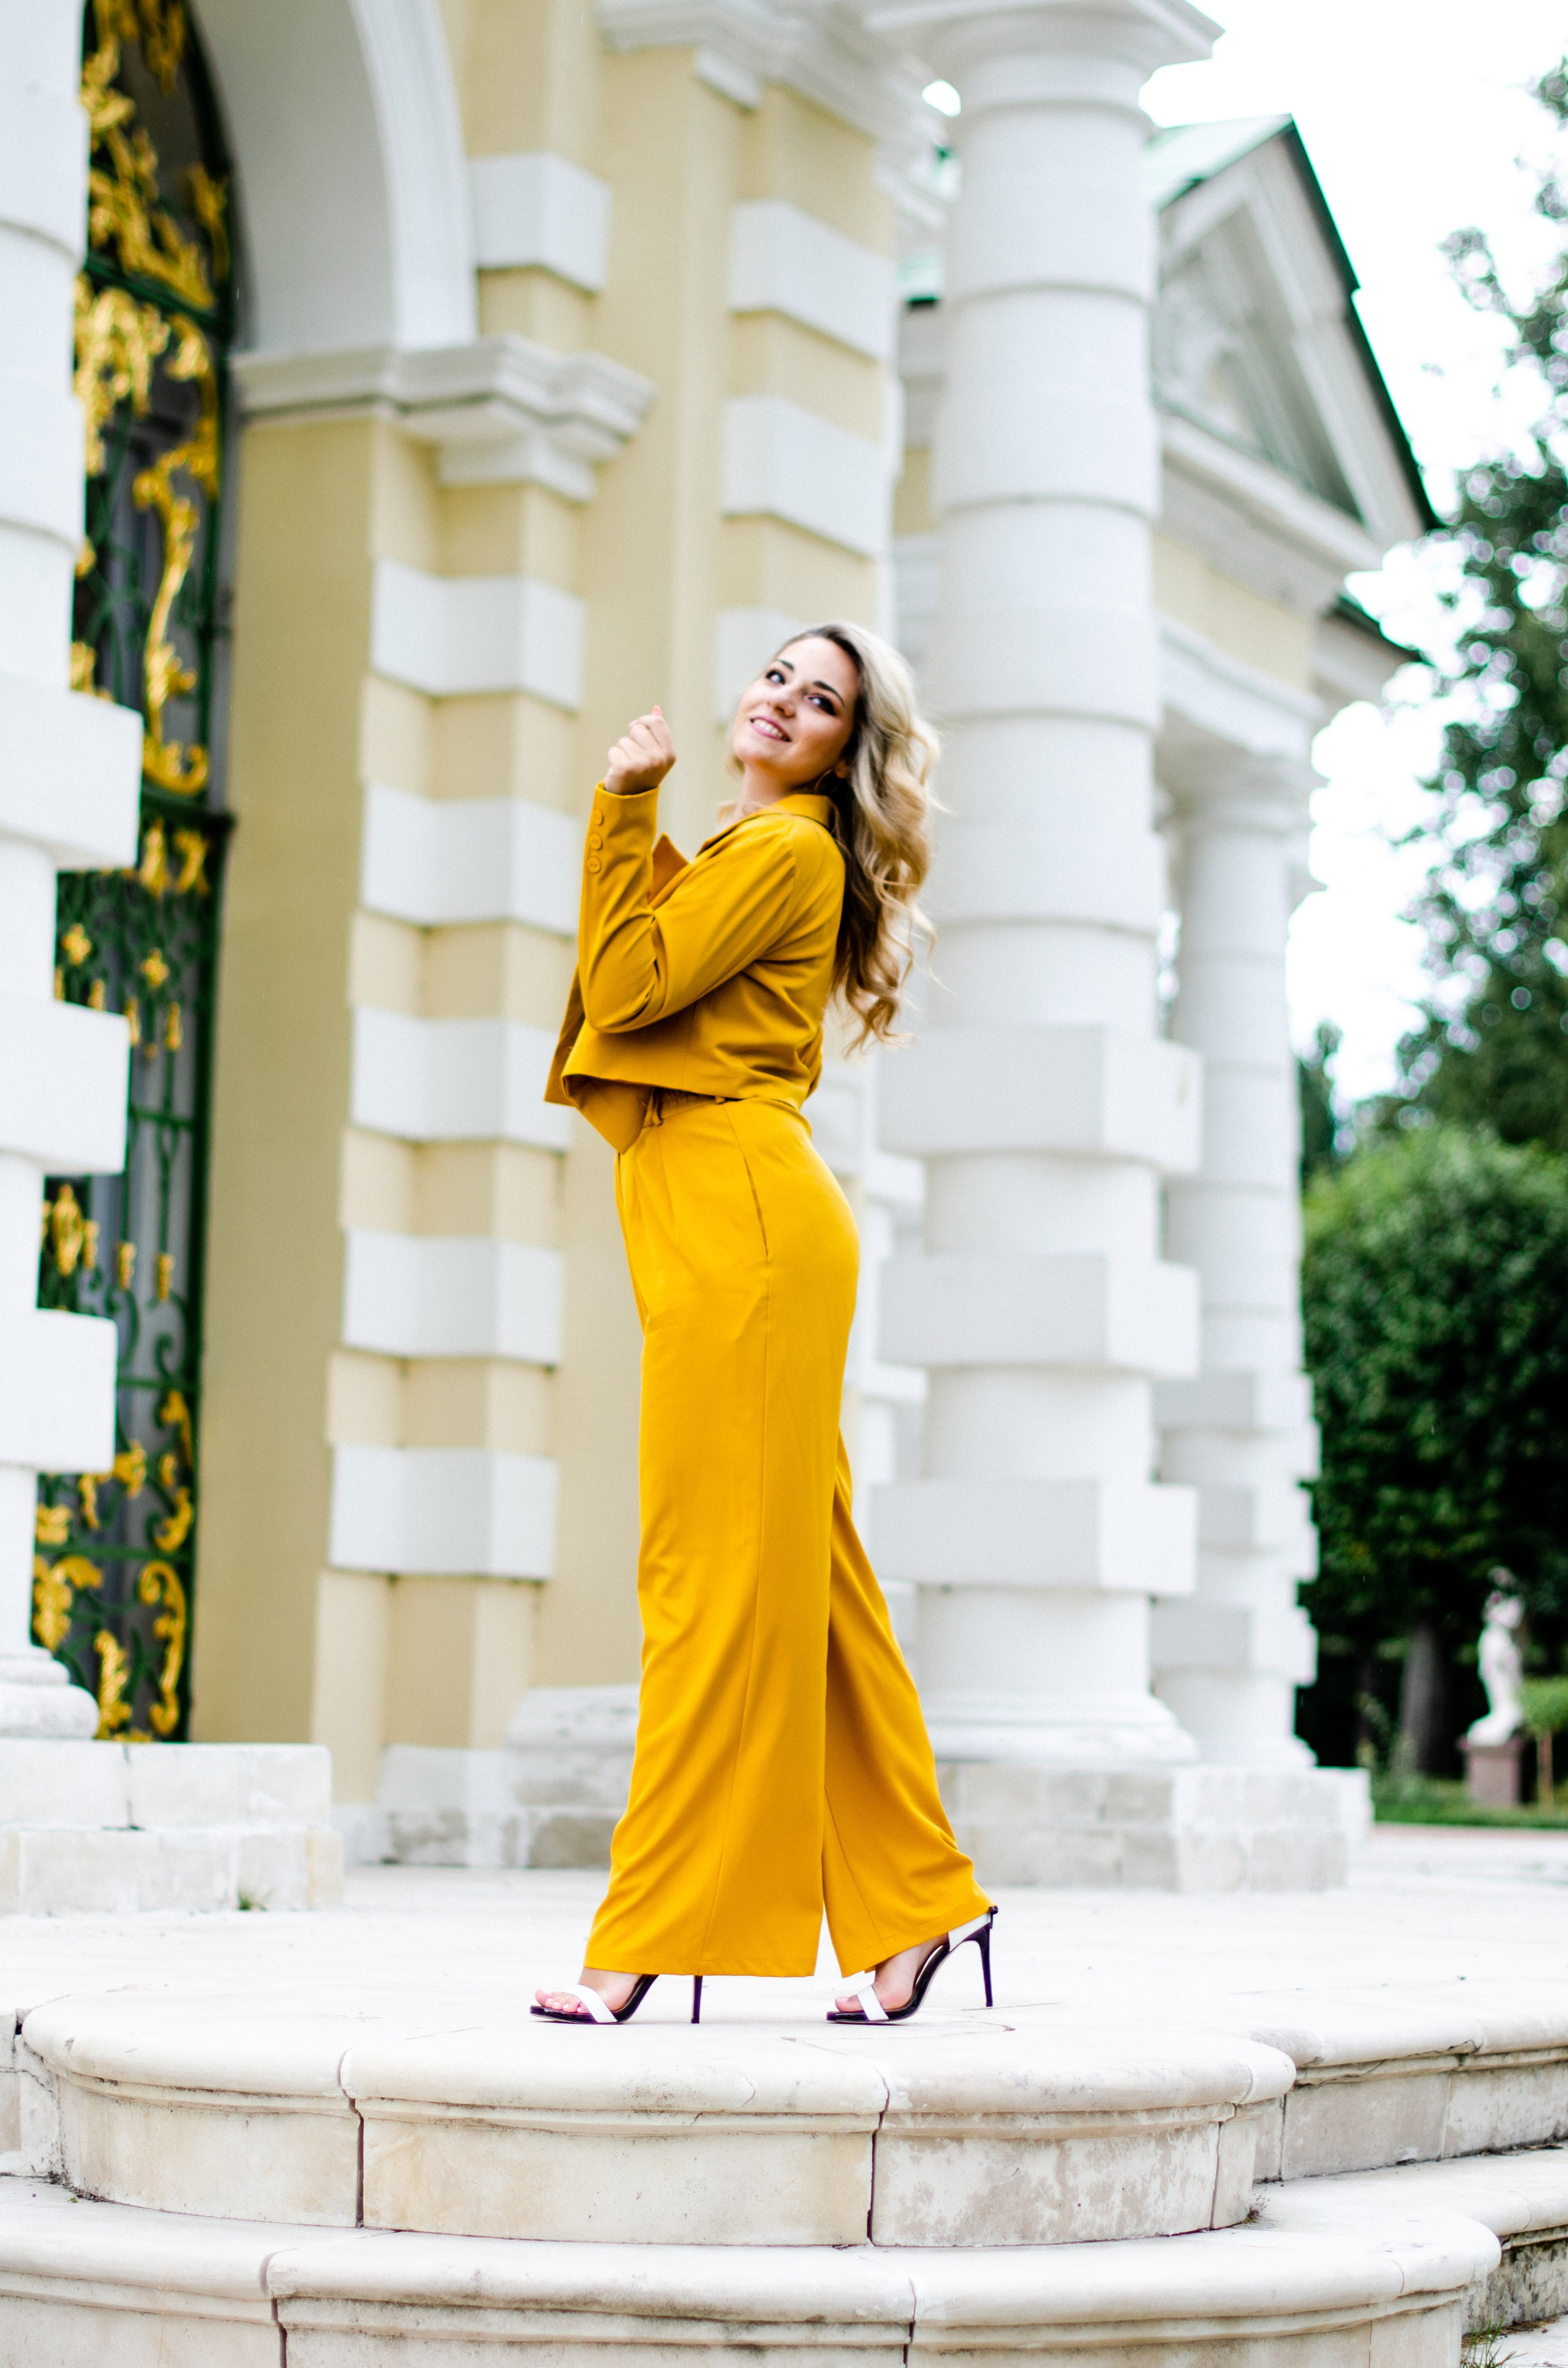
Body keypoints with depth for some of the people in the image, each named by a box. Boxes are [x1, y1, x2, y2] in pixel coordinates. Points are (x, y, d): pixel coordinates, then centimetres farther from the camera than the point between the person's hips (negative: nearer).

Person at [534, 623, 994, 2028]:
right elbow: (618, 989, 19)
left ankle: (653, 1937, -9)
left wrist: (626, 809, -2)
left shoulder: (785, 849, -4)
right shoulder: (739, 850, 26)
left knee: (718, 1577, -9)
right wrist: (630, 813, 14)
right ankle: (918, 1903, 13)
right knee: (799, 1572, 9)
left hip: (743, 1216, -10)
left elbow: (628, 988, -11)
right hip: (718, 1215, 10)